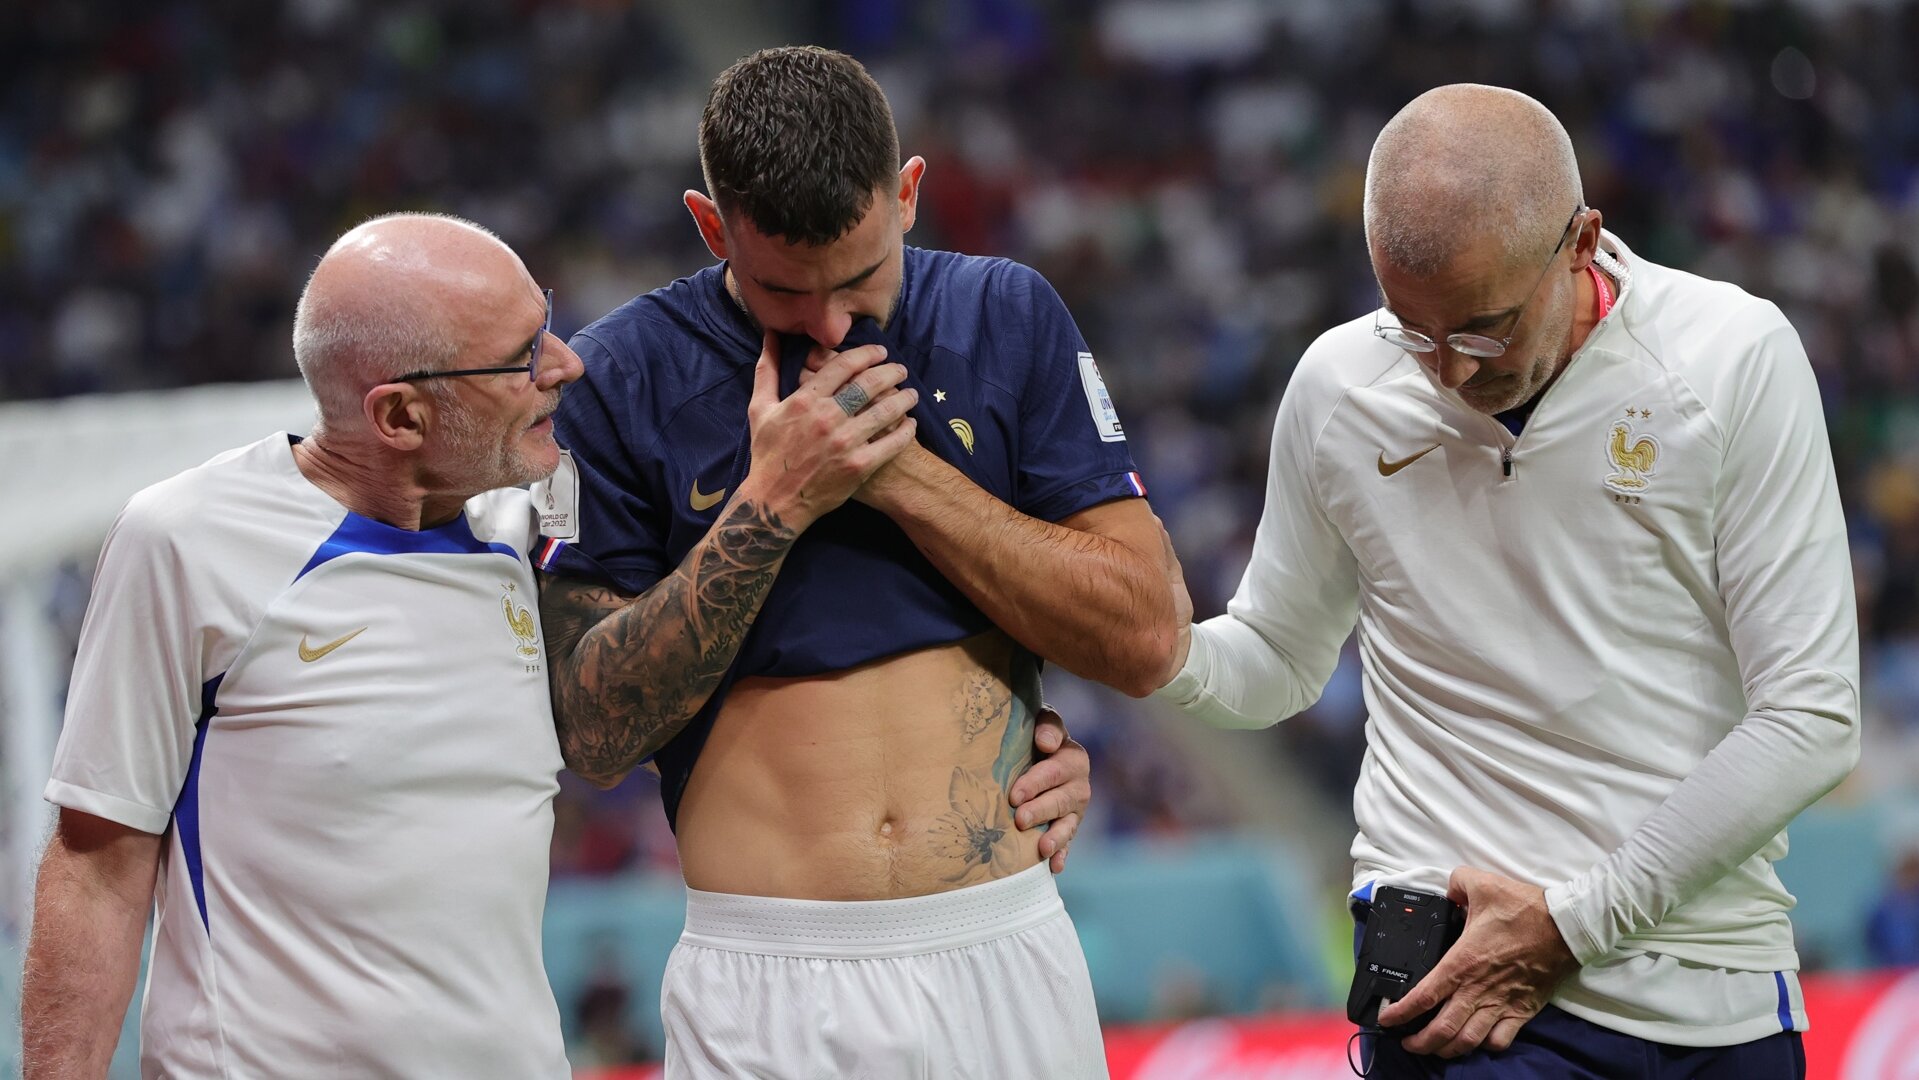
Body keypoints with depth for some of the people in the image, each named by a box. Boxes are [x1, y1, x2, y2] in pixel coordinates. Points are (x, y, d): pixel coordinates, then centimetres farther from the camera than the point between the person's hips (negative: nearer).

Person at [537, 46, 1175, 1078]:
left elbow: (1142, 639, -1)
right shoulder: (621, 376, -1)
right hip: (761, 987, -1)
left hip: (1004, 956, 2)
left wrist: (905, 477, -9)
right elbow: (596, 735, -5)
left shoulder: (1008, 318, 5)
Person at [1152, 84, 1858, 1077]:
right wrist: (1174, 654, -8)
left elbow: (1809, 721, -7)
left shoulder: (1735, 358, -7)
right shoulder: (1339, 388, 1)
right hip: (1447, 956, 1)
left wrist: (1573, 920, -11)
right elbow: (1279, 661, 16)